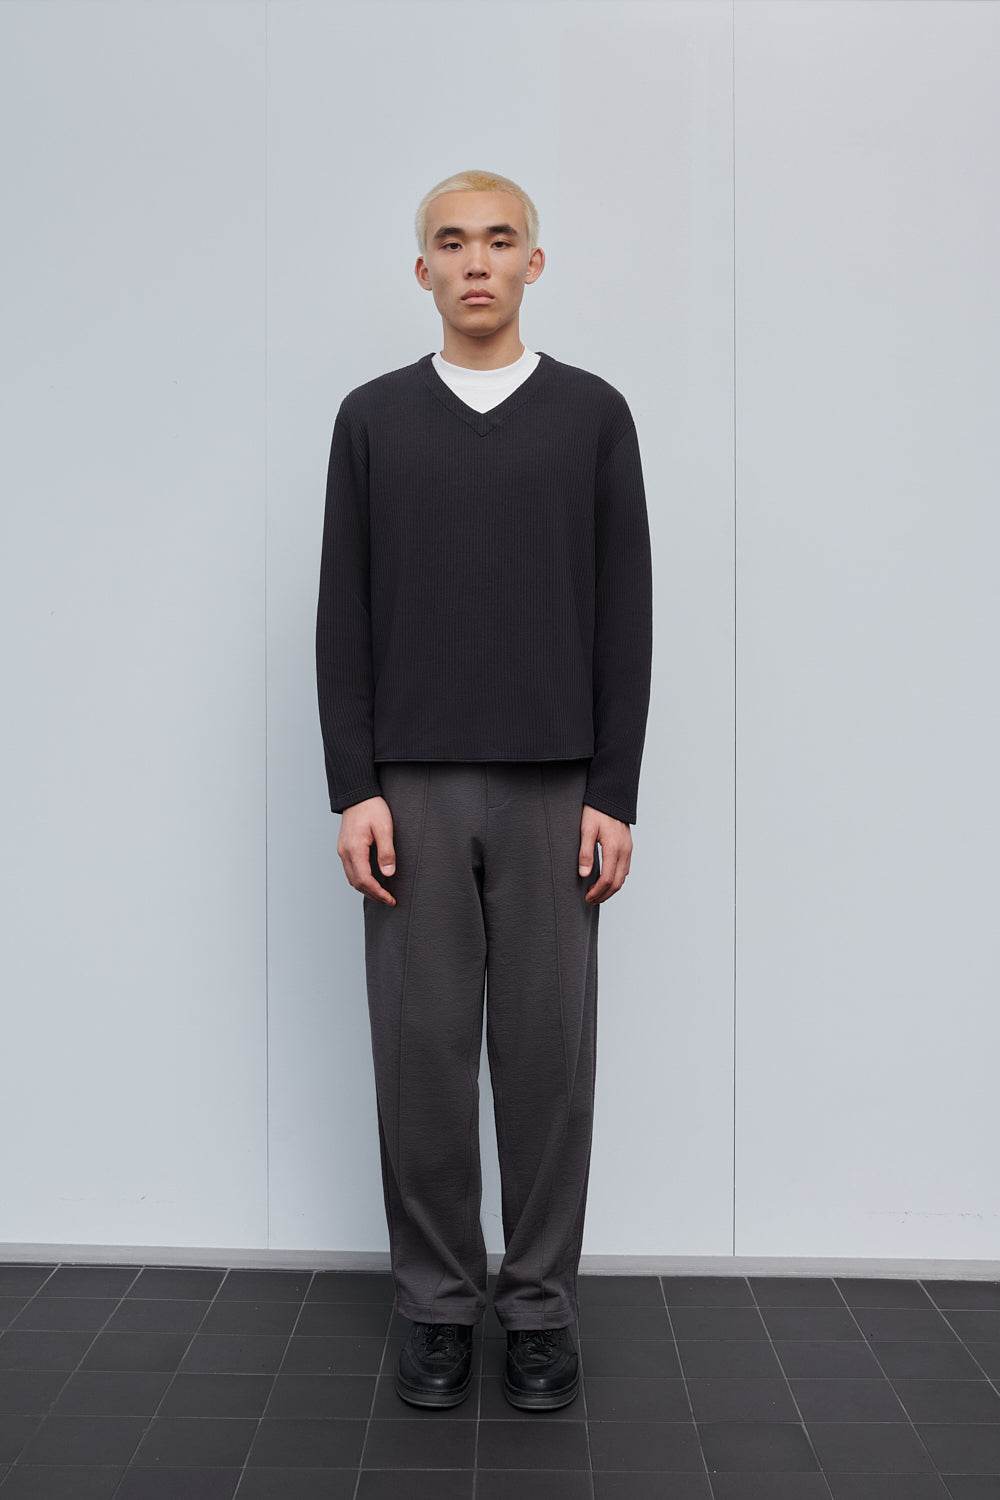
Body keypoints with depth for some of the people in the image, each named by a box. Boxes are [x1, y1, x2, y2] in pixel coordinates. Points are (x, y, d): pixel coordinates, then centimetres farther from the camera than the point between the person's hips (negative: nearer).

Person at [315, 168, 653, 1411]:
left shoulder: (593, 414, 5)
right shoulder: (373, 417, 7)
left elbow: (624, 617, 1)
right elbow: (345, 618, 2)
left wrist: (614, 795, -5)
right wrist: (354, 790, -6)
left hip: (554, 792, 0)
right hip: (413, 791, 1)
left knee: (548, 1054, 4)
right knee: (421, 1055, 4)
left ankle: (540, 1306, 20)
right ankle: (438, 1304, 20)